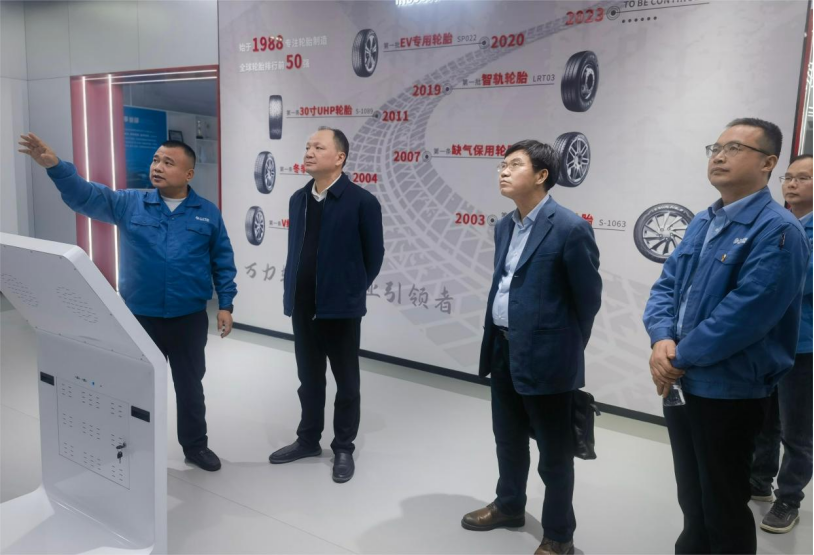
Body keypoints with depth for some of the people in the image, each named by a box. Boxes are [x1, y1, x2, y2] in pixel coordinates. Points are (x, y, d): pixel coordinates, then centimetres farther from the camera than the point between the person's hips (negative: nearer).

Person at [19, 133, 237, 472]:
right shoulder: (128, 204, 1)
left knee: (190, 385, 14)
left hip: (189, 318, -1)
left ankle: (196, 445, 32)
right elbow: (85, 196, -10)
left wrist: (225, 305, -1)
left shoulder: (208, 213, -1)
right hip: (140, 317, 1)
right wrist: (54, 165, -28)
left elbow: (223, 262, 2)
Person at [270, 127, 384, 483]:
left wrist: (351, 291, 2)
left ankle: (344, 448, 24)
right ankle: (308, 440, 34)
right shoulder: (298, 200, 8)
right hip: (302, 307, 6)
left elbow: (373, 255, -5)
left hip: (341, 308, -5)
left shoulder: (362, 202, -12)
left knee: (346, 382, 9)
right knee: (309, 379, 18)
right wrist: (292, 291, 12)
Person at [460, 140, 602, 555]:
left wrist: (566, 348, 0)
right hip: (503, 350, 8)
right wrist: (495, 338, 16)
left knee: (554, 451, 9)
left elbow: (588, 298, -10)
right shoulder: (504, 226, 9)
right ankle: (509, 506, 45)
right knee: (508, 438, 23)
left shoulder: (570, 228, -16)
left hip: (545, 356, -7)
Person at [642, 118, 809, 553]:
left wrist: (679, 357, -16)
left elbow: (744, 315, -25)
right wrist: (662, 341, -12)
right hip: (681, 384, 7)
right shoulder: (702, 223, 9)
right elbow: (666, 286, 6)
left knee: (723, 508, 11)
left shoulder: (777, 230, -17)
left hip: (729, 392, -7)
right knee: (691, 497, 24)